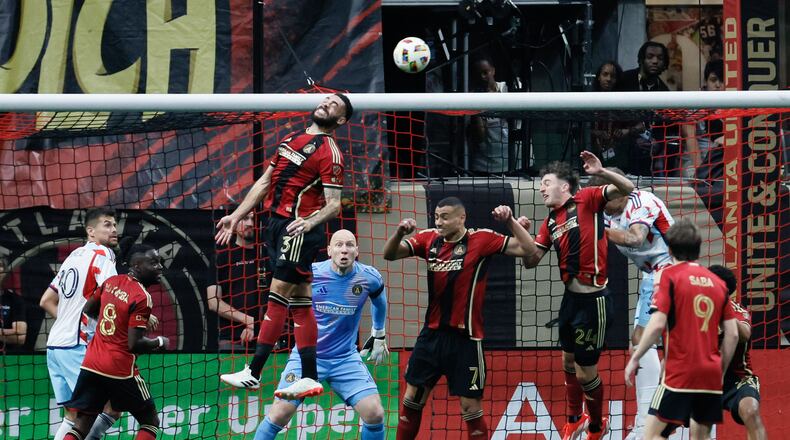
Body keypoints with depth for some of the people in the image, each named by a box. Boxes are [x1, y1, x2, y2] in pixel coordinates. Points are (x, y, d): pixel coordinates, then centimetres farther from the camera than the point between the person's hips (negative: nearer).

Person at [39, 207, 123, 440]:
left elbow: (46, 301, 23)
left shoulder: (74, 255, 19)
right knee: (114, 406, -8)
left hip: (55, 344, 9)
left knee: (73, 416, 10)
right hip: (77, 346, -9)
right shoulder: (101, 255, -7)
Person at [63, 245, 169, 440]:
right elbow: (134, 344, -18)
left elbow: (88, 310, 22)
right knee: (150, 422, 9)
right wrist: (160, 342, 0)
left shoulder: (111, 282, 8)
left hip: (91, 364, 7)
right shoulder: (142, 298, -14)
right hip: (121, 370, -6)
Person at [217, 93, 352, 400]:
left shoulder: (329, 152, -8)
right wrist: (236, 216, 20)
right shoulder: (291, 139, 17)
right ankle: (310, 379, 6)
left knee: (278, 296, -9)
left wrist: (310, 222, -31)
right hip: (276, 225, 8)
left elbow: (334, 205, -13)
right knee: (299, 303, 6)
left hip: (299, 230, -8)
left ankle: (253, 373, -8)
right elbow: (265, 182, 22)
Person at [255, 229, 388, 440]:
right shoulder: (309, 274, -14)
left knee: (375, 414, -12)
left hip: (346, 358, 2)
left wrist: (378, 336, 25)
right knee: (279, 415, -12)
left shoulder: (369, 278, -7)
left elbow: (379, 300, 18)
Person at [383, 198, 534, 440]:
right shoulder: (429, 239, 2)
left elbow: (526, 249, -12)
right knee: (412, 399, 11)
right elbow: (390, 254, -3)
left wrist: (511, 221, -24)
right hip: (431, 335, 4)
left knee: (471, 407, -1)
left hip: (465, 338, -4)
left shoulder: (481, 239, -9)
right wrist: (400, 232, -22)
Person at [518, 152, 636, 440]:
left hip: (593, 299, -8)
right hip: (570, 297, 8)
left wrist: (601, 173, -33)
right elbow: (532, 260, 11)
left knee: (585, 373, 2)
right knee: (569, 364, 22)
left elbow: (626, 189, -16)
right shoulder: (551, 222, 12)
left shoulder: (586, 200, -7)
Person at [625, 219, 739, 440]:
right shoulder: (717, 282, 12)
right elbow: (732, 334, 9)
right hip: (711, 374, 6)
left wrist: (635, 358, -4)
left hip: (679, 373, -6)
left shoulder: (669, 275, -3)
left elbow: (657, 325, -13)